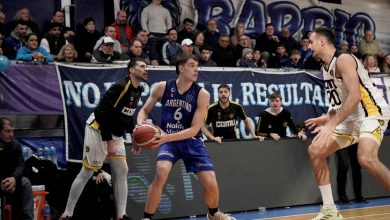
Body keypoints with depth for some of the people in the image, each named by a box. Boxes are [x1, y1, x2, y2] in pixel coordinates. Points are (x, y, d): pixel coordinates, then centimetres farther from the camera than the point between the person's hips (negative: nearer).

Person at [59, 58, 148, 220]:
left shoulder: (138, 91, 6)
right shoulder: (120, 87, -21)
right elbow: (103, 114, -24)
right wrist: (109, 142, -24)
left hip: (115, 133, 9)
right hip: (98, 129, -9)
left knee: (121, 171, 2)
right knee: (87, 173, -5)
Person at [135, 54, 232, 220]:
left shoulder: (202, 94, -12)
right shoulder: (163, 87, -7)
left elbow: (194, 129, -17)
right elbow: (144, 110, 6)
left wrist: (168, 137, -30)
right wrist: (140, 126, -17)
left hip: (191, 141, 1)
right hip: (168, 140, 0)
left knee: (211, 185, -4)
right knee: (161, 173, -29)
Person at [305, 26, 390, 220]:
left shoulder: (343, 59, -16)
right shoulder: (326, 67, 12)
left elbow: (355, 96, -27)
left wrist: (332, 124, -30)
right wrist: (327, 118, 14)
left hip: (371, 111, -10)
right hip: (351, 117, 10)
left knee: (366, 158, -33)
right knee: (315, 151, 4)